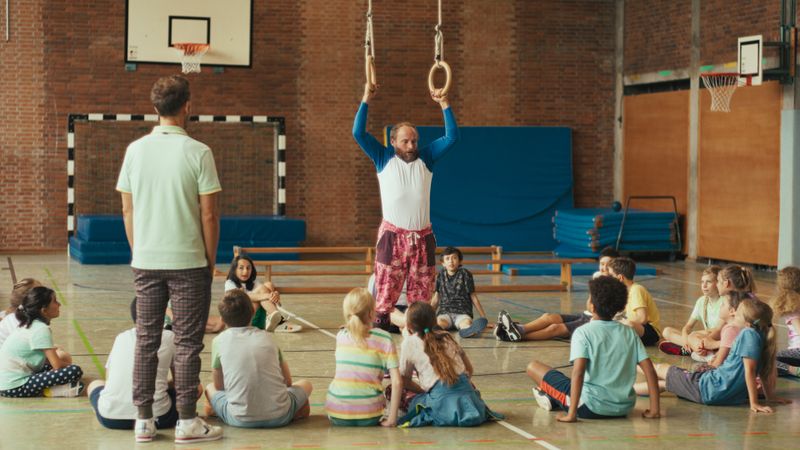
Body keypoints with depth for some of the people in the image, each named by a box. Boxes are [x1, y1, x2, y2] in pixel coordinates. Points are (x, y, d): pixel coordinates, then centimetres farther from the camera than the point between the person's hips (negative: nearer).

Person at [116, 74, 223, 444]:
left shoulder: (135, 150, 2)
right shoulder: (198, 153, -10)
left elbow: (127, 209, 6)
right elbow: (209, 213, -9)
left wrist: (138, 250, 16)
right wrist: (210, 259, 2)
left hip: (145, 261, 4)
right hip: (188, 261, -4)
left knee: (146, 340, 10)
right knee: (187, 343, 3)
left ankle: (143, 420, 13)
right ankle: (187, 422, 6)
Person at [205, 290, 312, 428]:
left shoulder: (219, 341, 6)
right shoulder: (266, 337, 13)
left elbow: (218, 386, 16)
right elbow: (288, 381, 21)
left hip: (240, 420, -1)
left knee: (210, 389, 27)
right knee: (305, 384, 30)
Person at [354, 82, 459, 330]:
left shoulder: (425, 158, 11)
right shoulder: (384, 159, 5)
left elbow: (452, 137, 7)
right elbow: (359, 133, -1)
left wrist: (444, 104, 1)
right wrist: (366, 100, -5)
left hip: (422, 237, 3)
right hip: (393, 235, -3)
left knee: (422, 292, 4)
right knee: (386, 291, -6)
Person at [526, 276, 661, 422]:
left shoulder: (583, 333, -11)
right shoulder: (630, 333, 3)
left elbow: (578, 372, -23)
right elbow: (649, 370, -2)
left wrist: (571, 414, -22)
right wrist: (654, 410, 3)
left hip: (591, 408, -5)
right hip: (625, 408, 5)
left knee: (533, 367, 10)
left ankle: (553, 398, 33)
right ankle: (554, 399, 31)